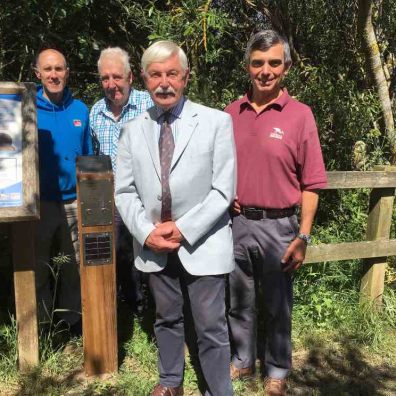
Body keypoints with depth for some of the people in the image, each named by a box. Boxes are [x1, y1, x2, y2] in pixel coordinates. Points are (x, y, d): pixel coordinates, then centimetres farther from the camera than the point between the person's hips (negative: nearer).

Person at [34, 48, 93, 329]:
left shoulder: (79, 110, 3)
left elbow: (88, 157, 8)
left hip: (73, 203, 2)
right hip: (39, 203, -1)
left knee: (72, 268, 13)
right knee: (39, 269, 12)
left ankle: (73, 323, 30)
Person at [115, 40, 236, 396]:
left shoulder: (217, 122, -7)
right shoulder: (133, 130, 4)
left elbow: (223, 190, -11)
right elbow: (124, 191, 4)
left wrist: (183, 229, -16)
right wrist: (146, 232, -10)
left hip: (202, 243, -3)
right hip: (153, 245, 4)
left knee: (211, 327, 4)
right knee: (166, 319, 20)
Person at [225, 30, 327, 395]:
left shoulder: (300, 115, -8)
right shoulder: (232, 112, 3)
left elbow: (310, 184, -8)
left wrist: (303, 236, -10)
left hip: (277, 225, -3)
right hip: (237, 221, 3)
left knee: (277, 304, 12)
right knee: (239, 299, 17)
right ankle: (242, 360, 38)